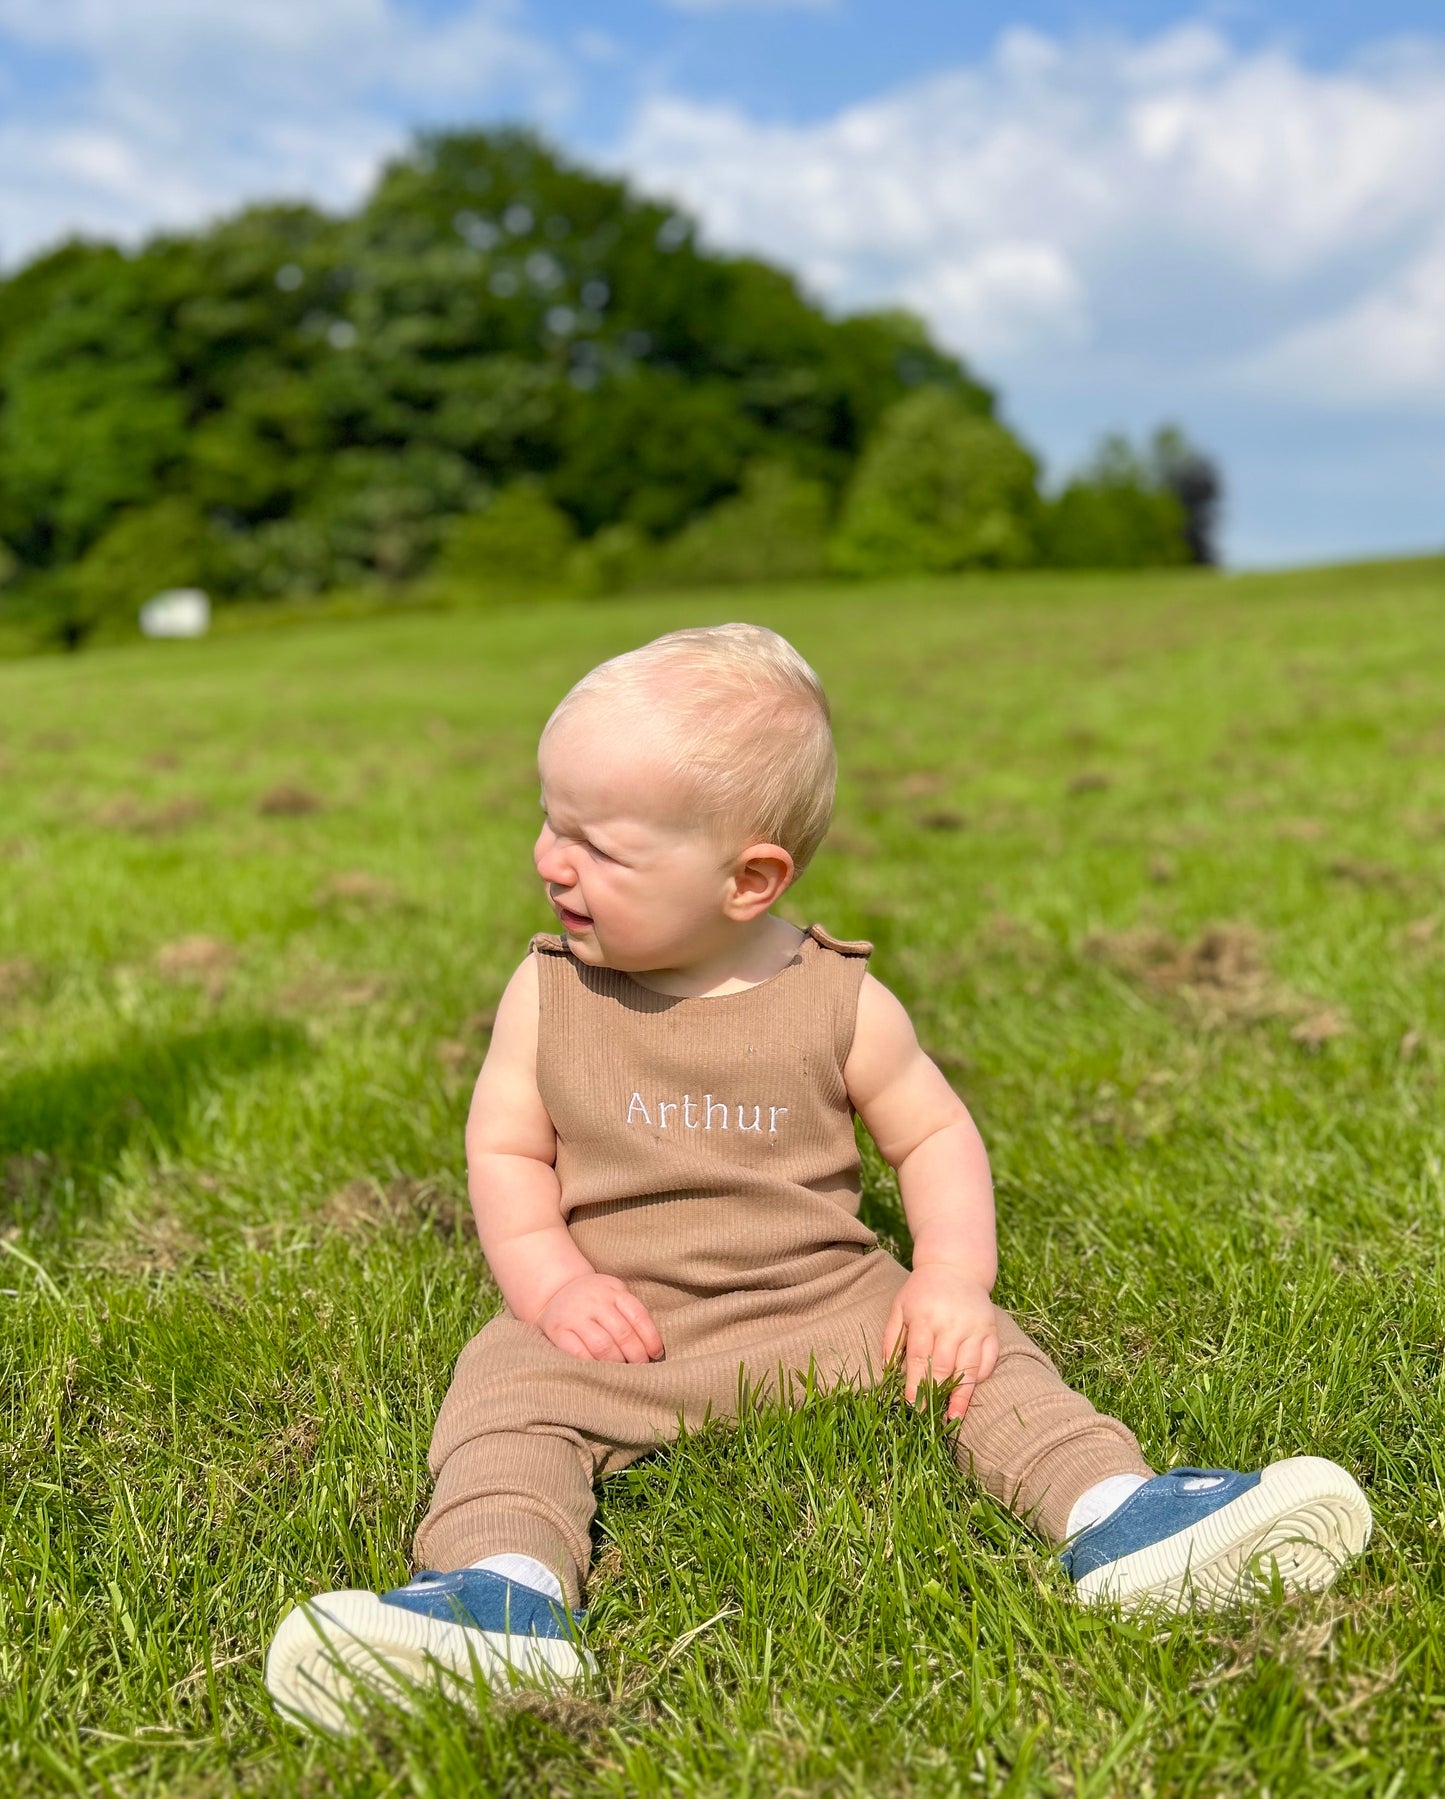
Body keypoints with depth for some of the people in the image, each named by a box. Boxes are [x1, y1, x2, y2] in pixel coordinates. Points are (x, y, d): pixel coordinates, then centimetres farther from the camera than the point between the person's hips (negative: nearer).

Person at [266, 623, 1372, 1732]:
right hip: (616, 1328, 0)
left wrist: (954, 1276, -12)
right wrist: (554, 1284, -14)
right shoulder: (549, 994, -1)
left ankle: (1116, 1514, -21)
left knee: (974, 1352, -16)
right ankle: (507, 1590, -42)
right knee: (505, 1393, -24)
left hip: (826, 1302, 0)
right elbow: (506, 1152, 3)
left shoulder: (840, 1003, -5)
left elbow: (936, 1134, 4)